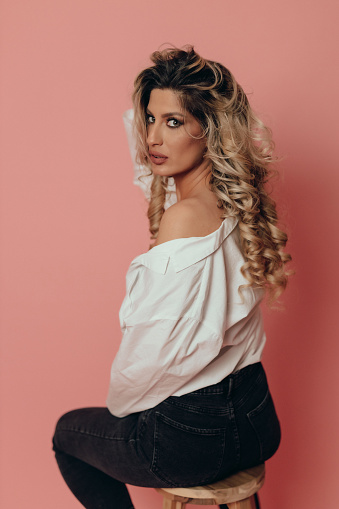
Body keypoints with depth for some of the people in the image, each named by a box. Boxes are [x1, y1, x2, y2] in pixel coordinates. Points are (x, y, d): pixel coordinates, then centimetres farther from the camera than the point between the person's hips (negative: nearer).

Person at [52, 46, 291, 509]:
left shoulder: (185, 217, -26)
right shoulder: (241, 206, -3)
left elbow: (149, 353, -22)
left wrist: (118, 404, 0)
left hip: (191, 438, -7)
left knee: (68, 432, 20)